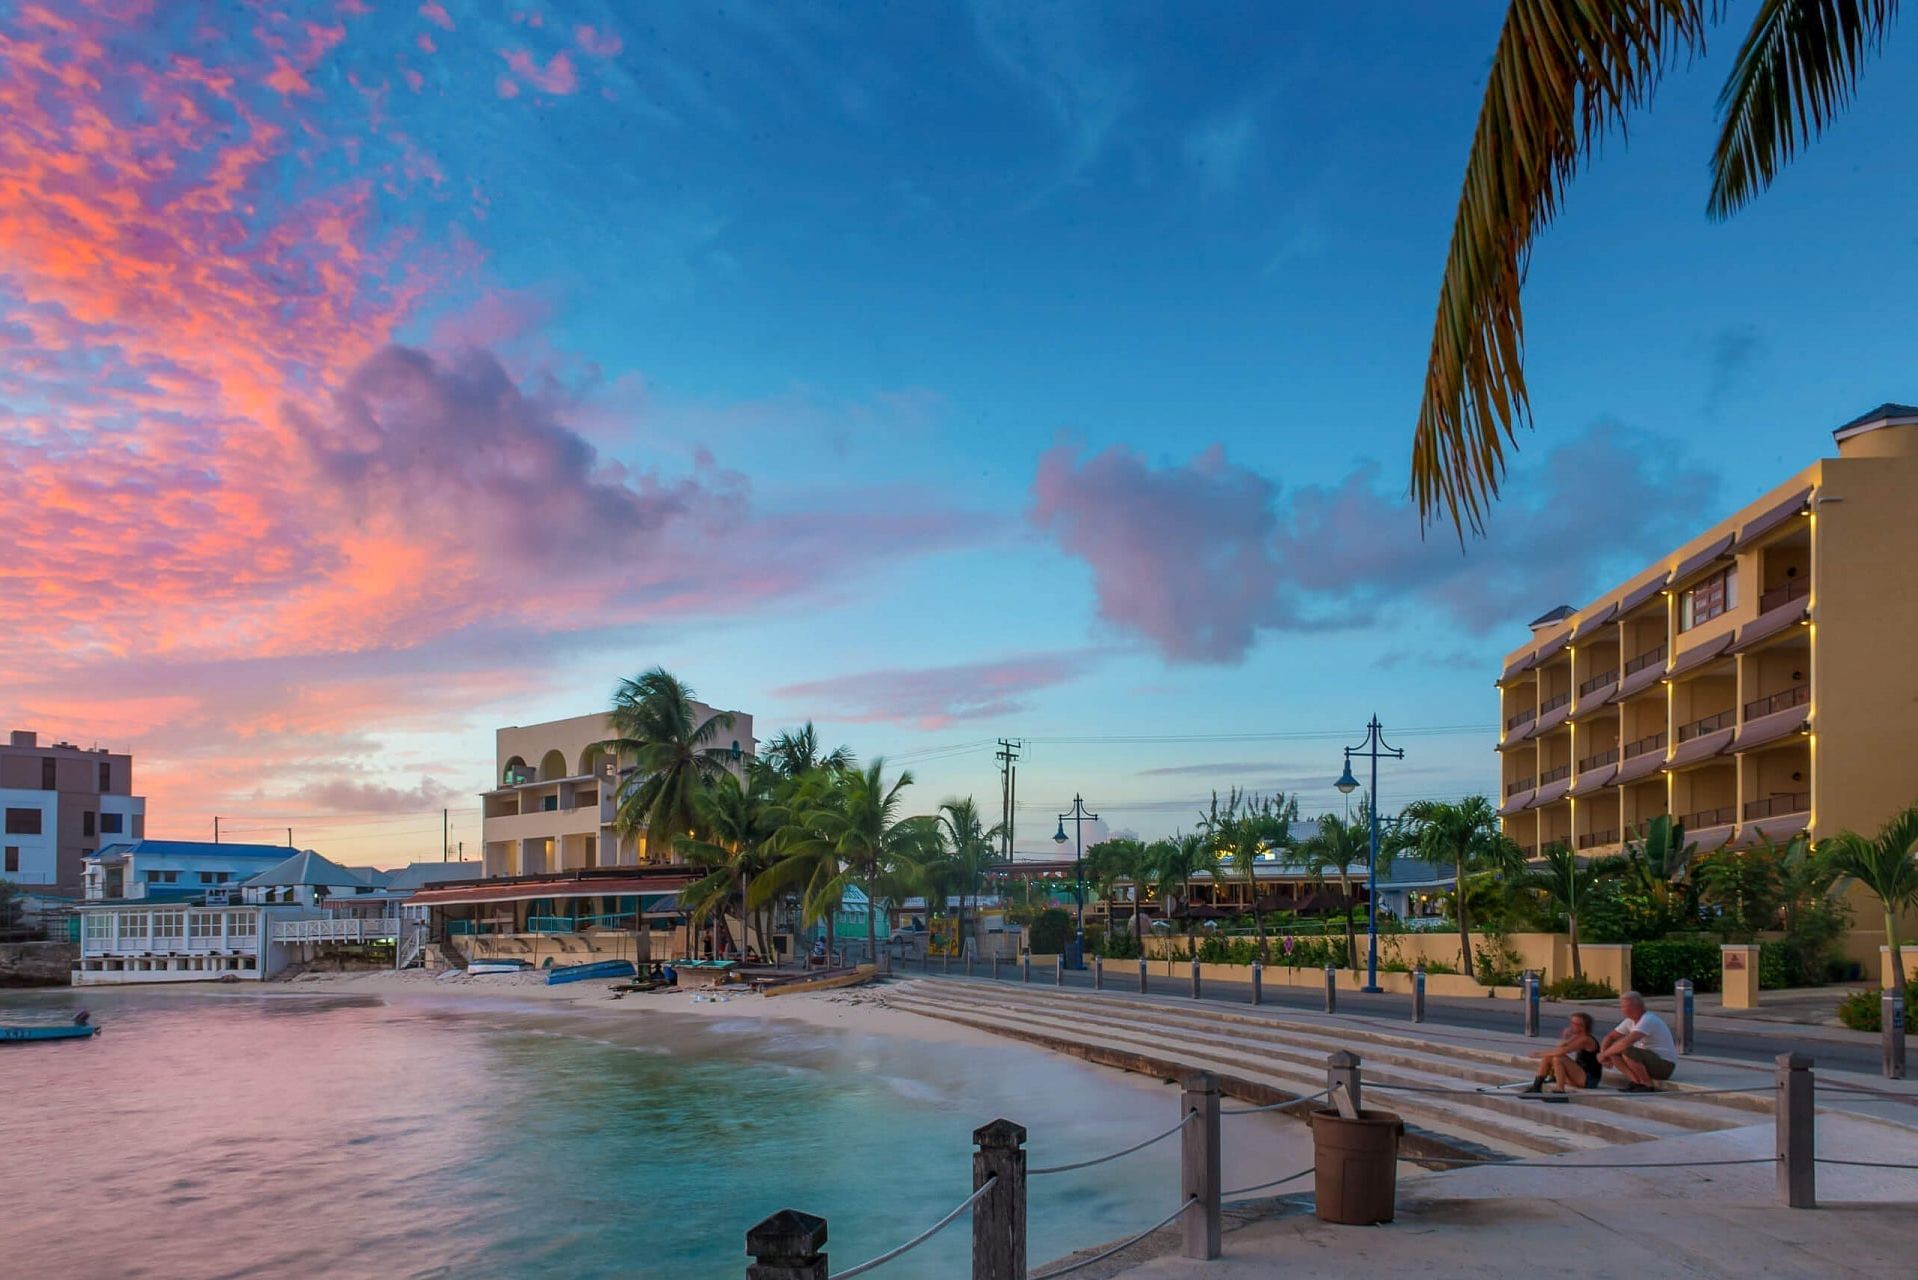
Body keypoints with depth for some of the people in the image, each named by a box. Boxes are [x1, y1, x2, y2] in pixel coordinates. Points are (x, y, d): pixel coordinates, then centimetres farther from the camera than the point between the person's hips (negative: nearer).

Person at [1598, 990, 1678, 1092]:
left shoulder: (1648, 1020, -23)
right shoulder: (1630, 1021, 5)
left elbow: (1626, 1042, -34)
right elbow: (1610, 1037, 10)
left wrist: (1604, 1054, -23)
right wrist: (1603, 1054, -9)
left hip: (1664, 1065, -9)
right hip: (1648, 1059, 9)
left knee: (1628, 1052, -32)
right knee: (1614, 1052, -3)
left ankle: (1647, 1086, -14)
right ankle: (1636, 1081, -3)